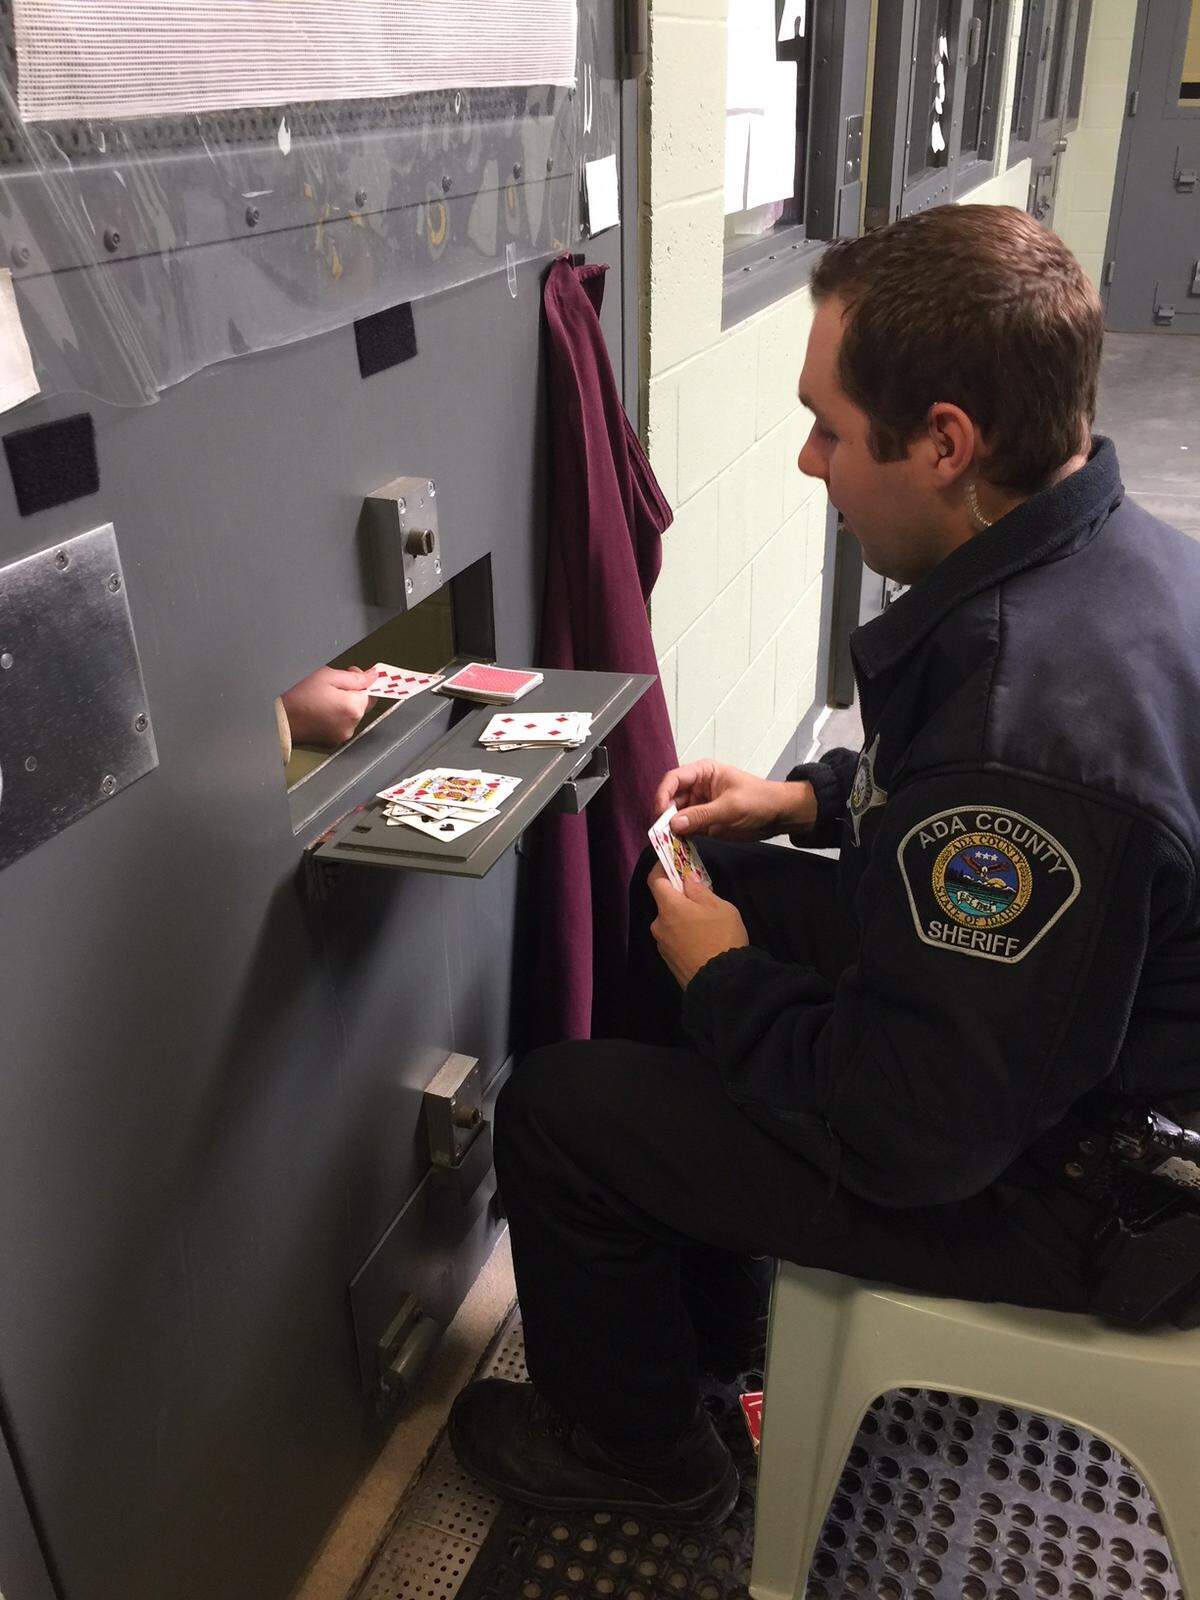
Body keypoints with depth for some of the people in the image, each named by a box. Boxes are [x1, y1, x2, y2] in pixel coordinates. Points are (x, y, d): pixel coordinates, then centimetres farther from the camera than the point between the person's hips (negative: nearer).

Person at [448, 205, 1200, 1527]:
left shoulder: (1030, 722, -37)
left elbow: (907, 1135, -29)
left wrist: (726, 981, -13)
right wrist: (809, 799, 4)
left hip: (1055, 1177, -9)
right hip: (1090, 1036, 9)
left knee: (555, 1110, -4)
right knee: (681, 894, 15)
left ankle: (632, 1448, 27)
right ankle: (687, 1301, 34)